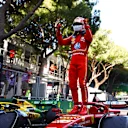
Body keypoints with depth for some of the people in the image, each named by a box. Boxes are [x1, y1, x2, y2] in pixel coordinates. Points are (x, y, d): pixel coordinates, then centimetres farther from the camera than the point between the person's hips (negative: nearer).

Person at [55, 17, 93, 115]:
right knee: (72, 84, 1)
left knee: (82, 83, -13)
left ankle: (84, 106, -10)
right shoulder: (72, 37, 23)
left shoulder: (86, 35, 9)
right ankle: (76, 106, 7)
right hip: (73, 62, 5)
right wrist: (58, 31, 5)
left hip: (82, 61, -5)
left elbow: (90, 38, -15)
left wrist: (87, 27, -24)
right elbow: (61, 42, 13)